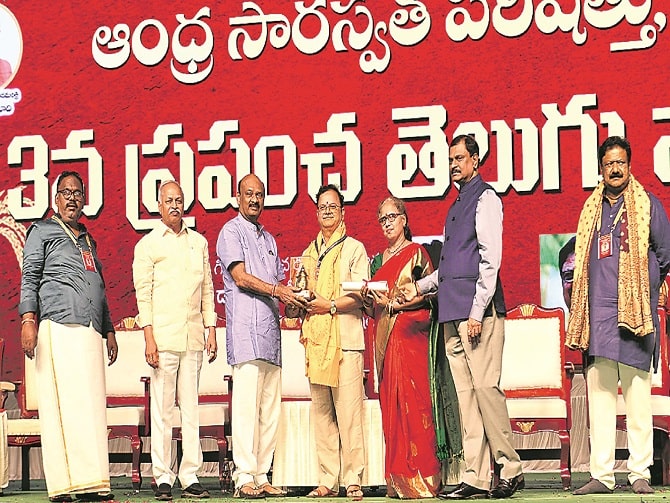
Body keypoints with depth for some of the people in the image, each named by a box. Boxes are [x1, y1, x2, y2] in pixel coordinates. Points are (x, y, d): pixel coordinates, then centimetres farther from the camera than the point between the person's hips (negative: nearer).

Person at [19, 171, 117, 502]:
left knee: (91, 405, -1)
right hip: (58, 326, -7)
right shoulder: (43, 231, 10)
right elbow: (29, 278, 1)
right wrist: (28, 319, -11)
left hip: (89, 330, 7)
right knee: (65, 402, -14)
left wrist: (109, 330, 25)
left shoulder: (88, 240, 28)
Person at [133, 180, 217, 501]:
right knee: (162, 410, -3)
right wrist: (149, 338, -8)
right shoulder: (148, 244, 5)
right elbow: (143, 294, 0)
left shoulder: (199, 242, 15)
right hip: (164, 337, -3)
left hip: (193, 338, 3)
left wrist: (211, 330, 10)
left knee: (191, 408, 3)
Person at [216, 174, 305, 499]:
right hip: (245, 329, -8)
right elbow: (241, 277, -9)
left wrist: (292, 298, 4)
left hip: (270, 329, 8)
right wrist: (277, 291, -17)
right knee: (246, 402, -13)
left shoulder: (268, 238, 25)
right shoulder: (231, 232, 2)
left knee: (270, 407, 4)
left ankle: (262, 477, 5)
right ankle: (244, 478, -13)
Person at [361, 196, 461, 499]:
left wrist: (394, 304, -14)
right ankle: (397, 479, 2)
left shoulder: (416, 253, 3)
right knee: (389, 402, 1)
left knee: (411, 400, -12)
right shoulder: (378, 260, 20)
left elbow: (427, 293, -6)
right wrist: (367, 297, 0)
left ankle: (419, 477, -12)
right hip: (384, 335, 6)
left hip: (409, 333, -6)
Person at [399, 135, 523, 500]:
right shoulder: (457, 205, 22)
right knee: (465, 394, 4)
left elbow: (490, 260, -12)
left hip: (478, 310, -8)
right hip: (453, 313, 8)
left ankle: (510, 469, -2)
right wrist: (420, 287, 18)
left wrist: (477, 312, -17)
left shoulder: (485, 199, -3)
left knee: (485, 387, -10)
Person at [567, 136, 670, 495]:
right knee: (599, 395, 1)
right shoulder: (591, 209, 17)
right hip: (598, 314, 4)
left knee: (637, 395, -3)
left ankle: (640, 473, -1)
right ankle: (601, 474, 3)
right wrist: (578, 311, 12)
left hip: (634, 313, -4)